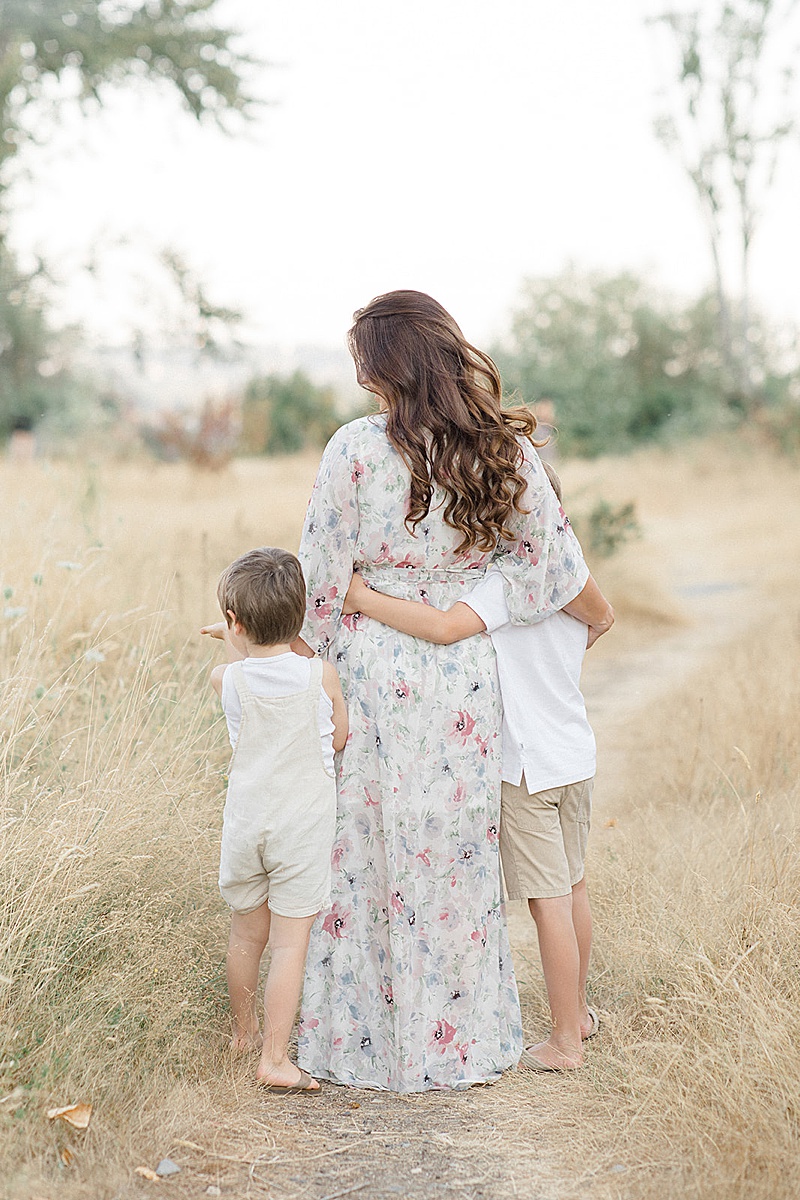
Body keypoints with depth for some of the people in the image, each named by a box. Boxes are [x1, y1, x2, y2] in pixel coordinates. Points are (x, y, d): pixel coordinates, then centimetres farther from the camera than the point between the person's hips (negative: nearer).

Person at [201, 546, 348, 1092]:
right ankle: (275, 1058, 2)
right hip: (304, 822, -3)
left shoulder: (227, 679, -7)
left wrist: (237, 640, 35)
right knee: (291, 940, 1)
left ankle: (245, 1032, 37)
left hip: (246, 818, 3)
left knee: (247, 933, 19)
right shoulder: (321, 675, -11)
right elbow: (339, 738, 4)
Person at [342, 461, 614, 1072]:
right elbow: (602, 620, 25)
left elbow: (446, 626, -33)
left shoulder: (509, 579, -20)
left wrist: (365, 599, -26)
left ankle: (565, 1041, 6)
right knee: (572, 886, 20)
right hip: (577, 755, 9)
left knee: (548, 900, -2)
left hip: (530, 764, -9)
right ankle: (579, 1011, 36)